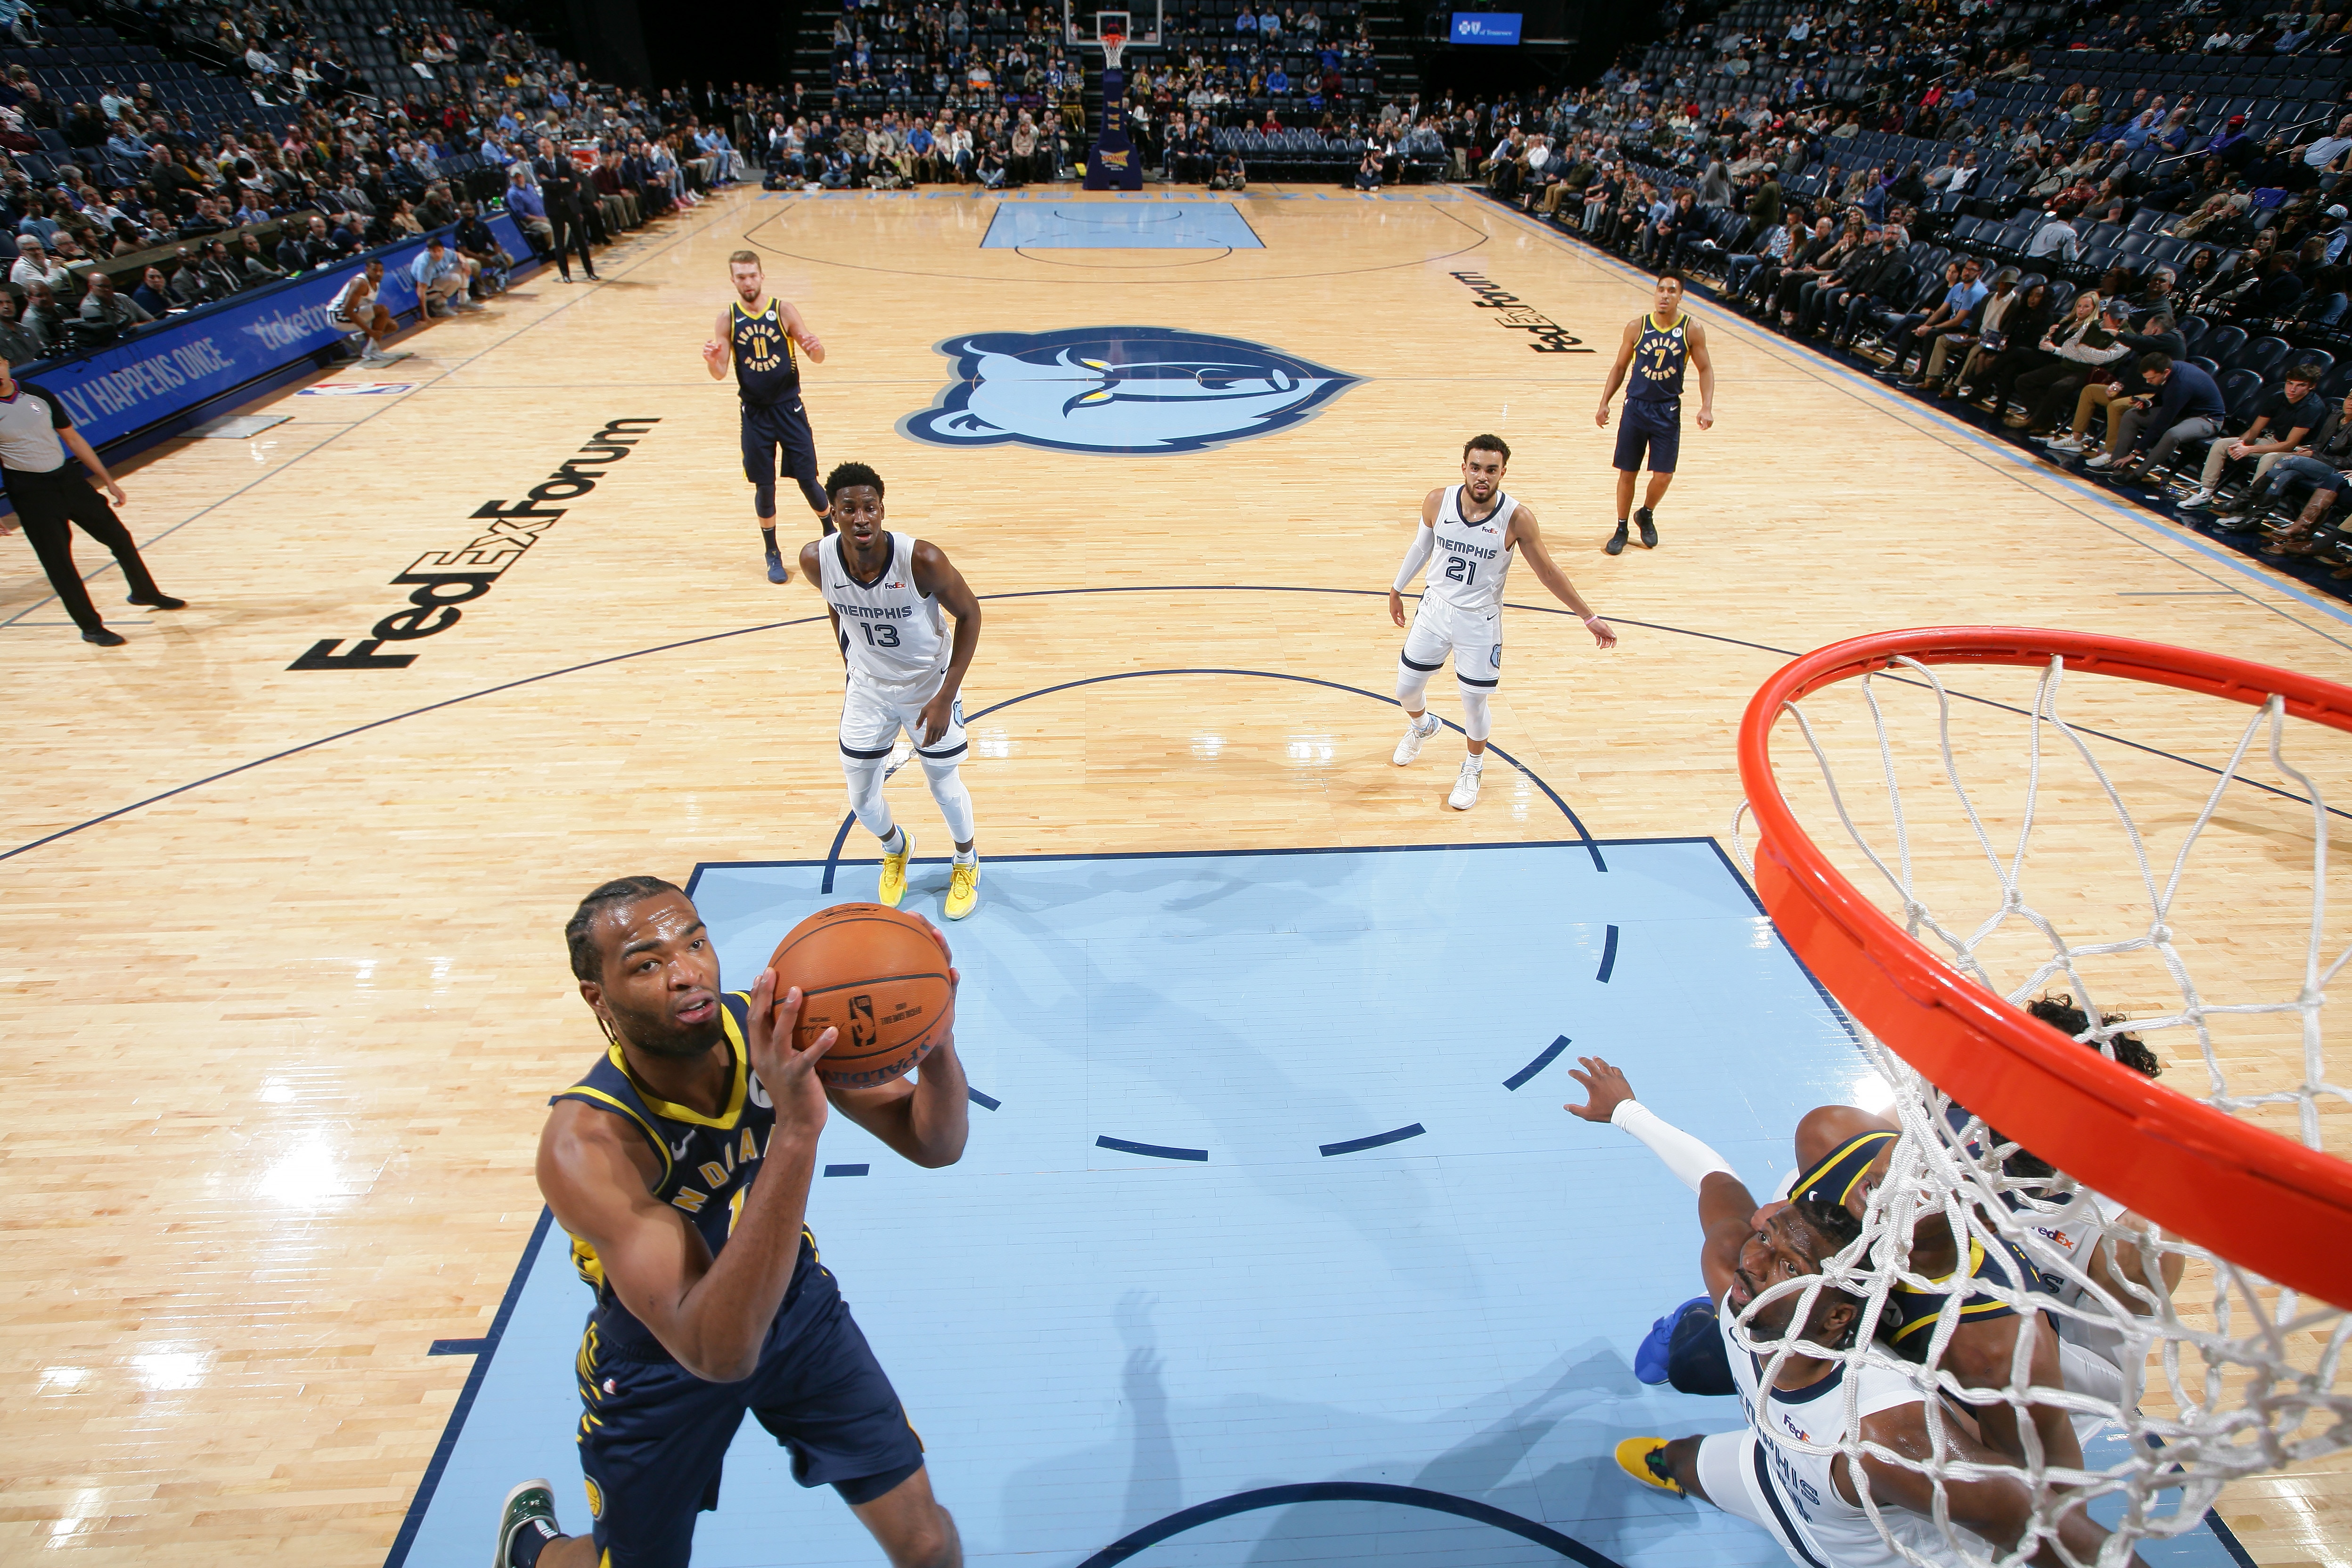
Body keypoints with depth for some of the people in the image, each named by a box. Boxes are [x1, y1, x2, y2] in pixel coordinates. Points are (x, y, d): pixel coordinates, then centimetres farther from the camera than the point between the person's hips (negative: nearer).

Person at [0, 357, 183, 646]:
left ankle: (145, 593, 35)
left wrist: (108, 481, 10)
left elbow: (72, 438, 11)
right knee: (58, 562, -2)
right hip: (31, 492, -4)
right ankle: (91, 627, 8)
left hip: (68, 478, 5)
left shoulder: (38, 395, 2)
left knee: (119, 537, 12)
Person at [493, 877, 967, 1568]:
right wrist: (797, 1130, -54)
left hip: (796, 1303, 3)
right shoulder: (585, 1144, -34)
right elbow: (716, 1351, -43)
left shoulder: (775, 1030, -24)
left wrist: (936, 1044, -41)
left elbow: (936, 1145, -18)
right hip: (662, 1359, -3)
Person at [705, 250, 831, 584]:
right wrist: (711, 362, -25)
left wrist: (816, 348, -29)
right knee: (764, 486, 4)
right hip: (754, 413, 1)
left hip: (789, 407, -1)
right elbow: (720, 373, -1)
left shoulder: (784, 310, -5)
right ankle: (773, 554, 21)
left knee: (808, 480, 0)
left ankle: (832, 535, 26)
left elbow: (818, 358, -6)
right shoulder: (728, 318, -1)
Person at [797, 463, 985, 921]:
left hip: (929, 685, -3)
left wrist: (946, 696, -20)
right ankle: (897, 849, 47)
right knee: (862, 800, 11)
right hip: (867, 688, 3)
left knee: (944, 786, 12)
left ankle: (967, 861, 44)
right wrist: (852, 667, 10)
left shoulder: (922, 559, -32)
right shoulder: (816, 560, -21)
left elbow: (969, 613, -17)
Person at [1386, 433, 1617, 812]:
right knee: (1406, 688, 14)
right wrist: (1397, 589, 18)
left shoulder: (1517, 518, -20)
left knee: (1474, 702, 5)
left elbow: (1548, 572, -8)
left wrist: (1589, 618, -5)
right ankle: (1422, 726, 51)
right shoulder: (1438, 501, -13)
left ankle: (1473, 769, 34)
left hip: (1479, 623, -3)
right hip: (1435, 609, 3)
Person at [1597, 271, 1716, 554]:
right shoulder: (1637, 327, -4)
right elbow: (1620, 367, 7)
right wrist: (1605, 403, 0)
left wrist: (1706, 407, -8)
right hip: (1636, 406, 0)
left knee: (1663, 477, -1)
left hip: (1668, 412, 0)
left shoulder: (1692, 331, -6)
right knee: (1627, 474, 5)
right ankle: (1621, 529, 22)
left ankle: (1646, 515, 29)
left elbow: (1705, 369, 3)